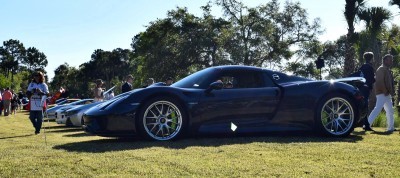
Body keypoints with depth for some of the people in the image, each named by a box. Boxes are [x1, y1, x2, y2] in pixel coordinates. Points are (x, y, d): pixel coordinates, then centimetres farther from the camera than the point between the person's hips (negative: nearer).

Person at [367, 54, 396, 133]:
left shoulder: (387, 70, 19)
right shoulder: (382, 69, -11)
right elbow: (380, 81, -20)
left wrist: (391, 92, 8)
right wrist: (385, 91, -21)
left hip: (386, 94, 10)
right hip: (382, 93, -10)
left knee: (390, 111, 12)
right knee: (377, 109, -14)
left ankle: (391, 127, 17)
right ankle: (367, 124, -14)